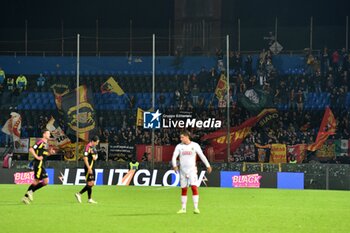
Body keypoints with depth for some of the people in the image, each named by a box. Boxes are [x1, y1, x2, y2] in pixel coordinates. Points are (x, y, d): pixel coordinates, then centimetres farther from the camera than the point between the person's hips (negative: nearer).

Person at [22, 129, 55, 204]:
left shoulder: (46, 143, 16)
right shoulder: (41, 142, -13)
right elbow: (31, 150, -19)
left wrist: (50, 152, 9)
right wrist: (37, 157, -19)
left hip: (41, 165, 10)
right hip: (38, 164, -10)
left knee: (36, 181, 12)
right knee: (46, 181, -12)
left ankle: (26, 197, 15)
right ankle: (31, 191, -7)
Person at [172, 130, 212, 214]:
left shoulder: (195, 145, -1)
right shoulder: (179, 146, 3)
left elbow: (202, 156, 5)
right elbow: (174, 157, -4)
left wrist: (208, 165, 3)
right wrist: (174, 165, -22)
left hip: (192, 170, -2)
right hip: (183, 170, 2)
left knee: (194, 187, -14)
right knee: (183, 189, 6)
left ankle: (196, 208, -15)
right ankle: (183, 208, 14)